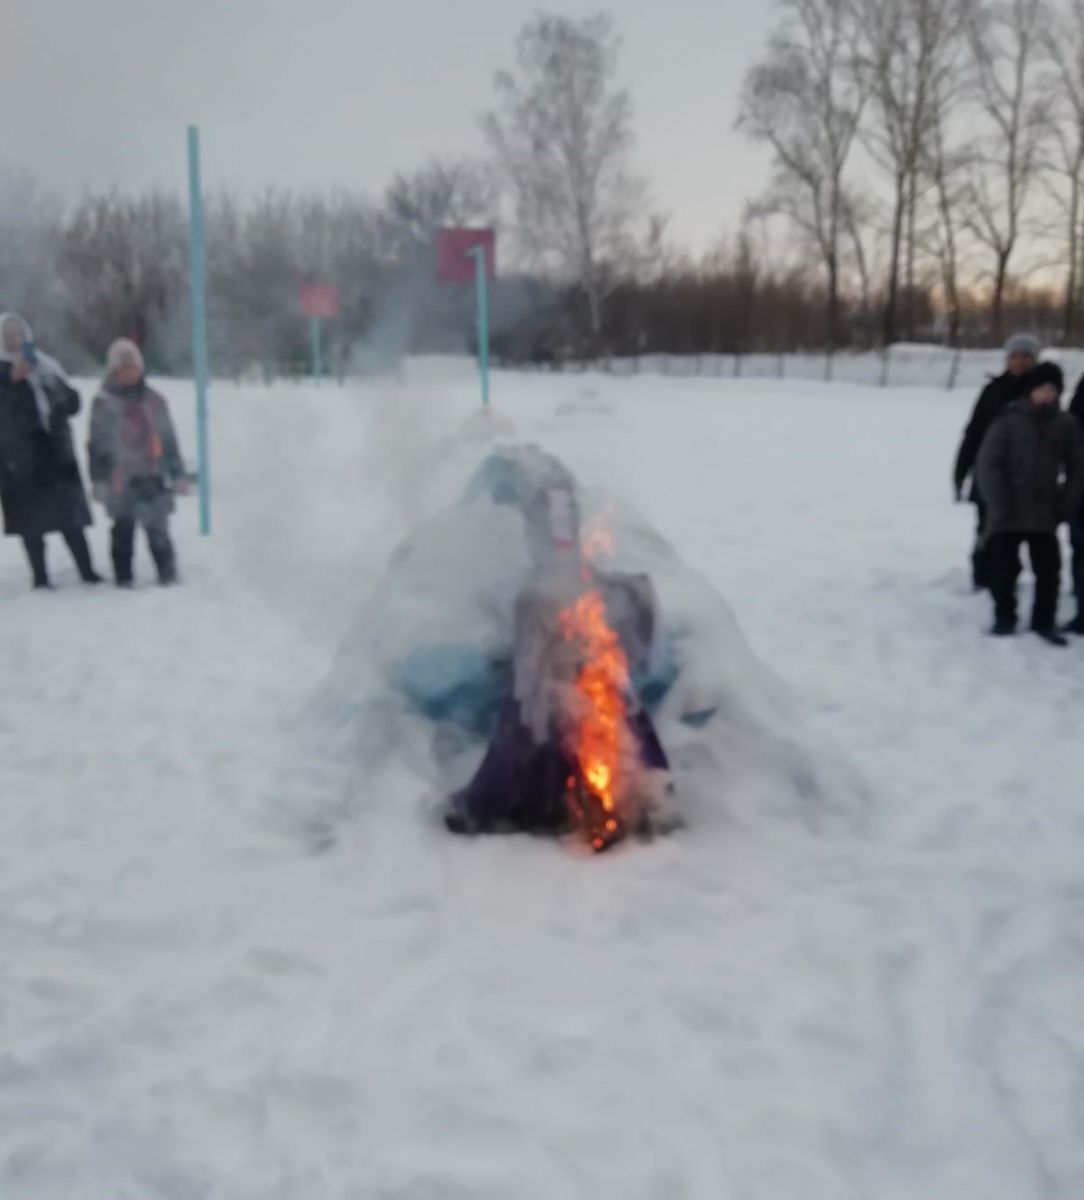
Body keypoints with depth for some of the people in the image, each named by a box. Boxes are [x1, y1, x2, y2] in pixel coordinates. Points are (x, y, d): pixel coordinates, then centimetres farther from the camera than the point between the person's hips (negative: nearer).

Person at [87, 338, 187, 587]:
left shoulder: (154, 401, 10)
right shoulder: (103, 404, 2)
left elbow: (169, 440, 13)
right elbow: (97, 445, 1)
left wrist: (178, 474, 11)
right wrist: (99, 479, -5)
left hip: (153, 478, 2)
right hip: (121, 481, -1)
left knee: (158, 530, 2)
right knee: (123, 532, 4)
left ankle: (168, 575, 8)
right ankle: (124, 578, 9)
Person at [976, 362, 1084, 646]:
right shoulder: (1009, 420, -8)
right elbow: (988, 463, -9)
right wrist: (1000, 505, -14)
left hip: (1045, 514, 2)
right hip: (1007, 514, -2)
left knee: (1049, 570, 4)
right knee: (1004, 569, 4)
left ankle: (1044, 621, 20)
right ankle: (1004, 618, 23)